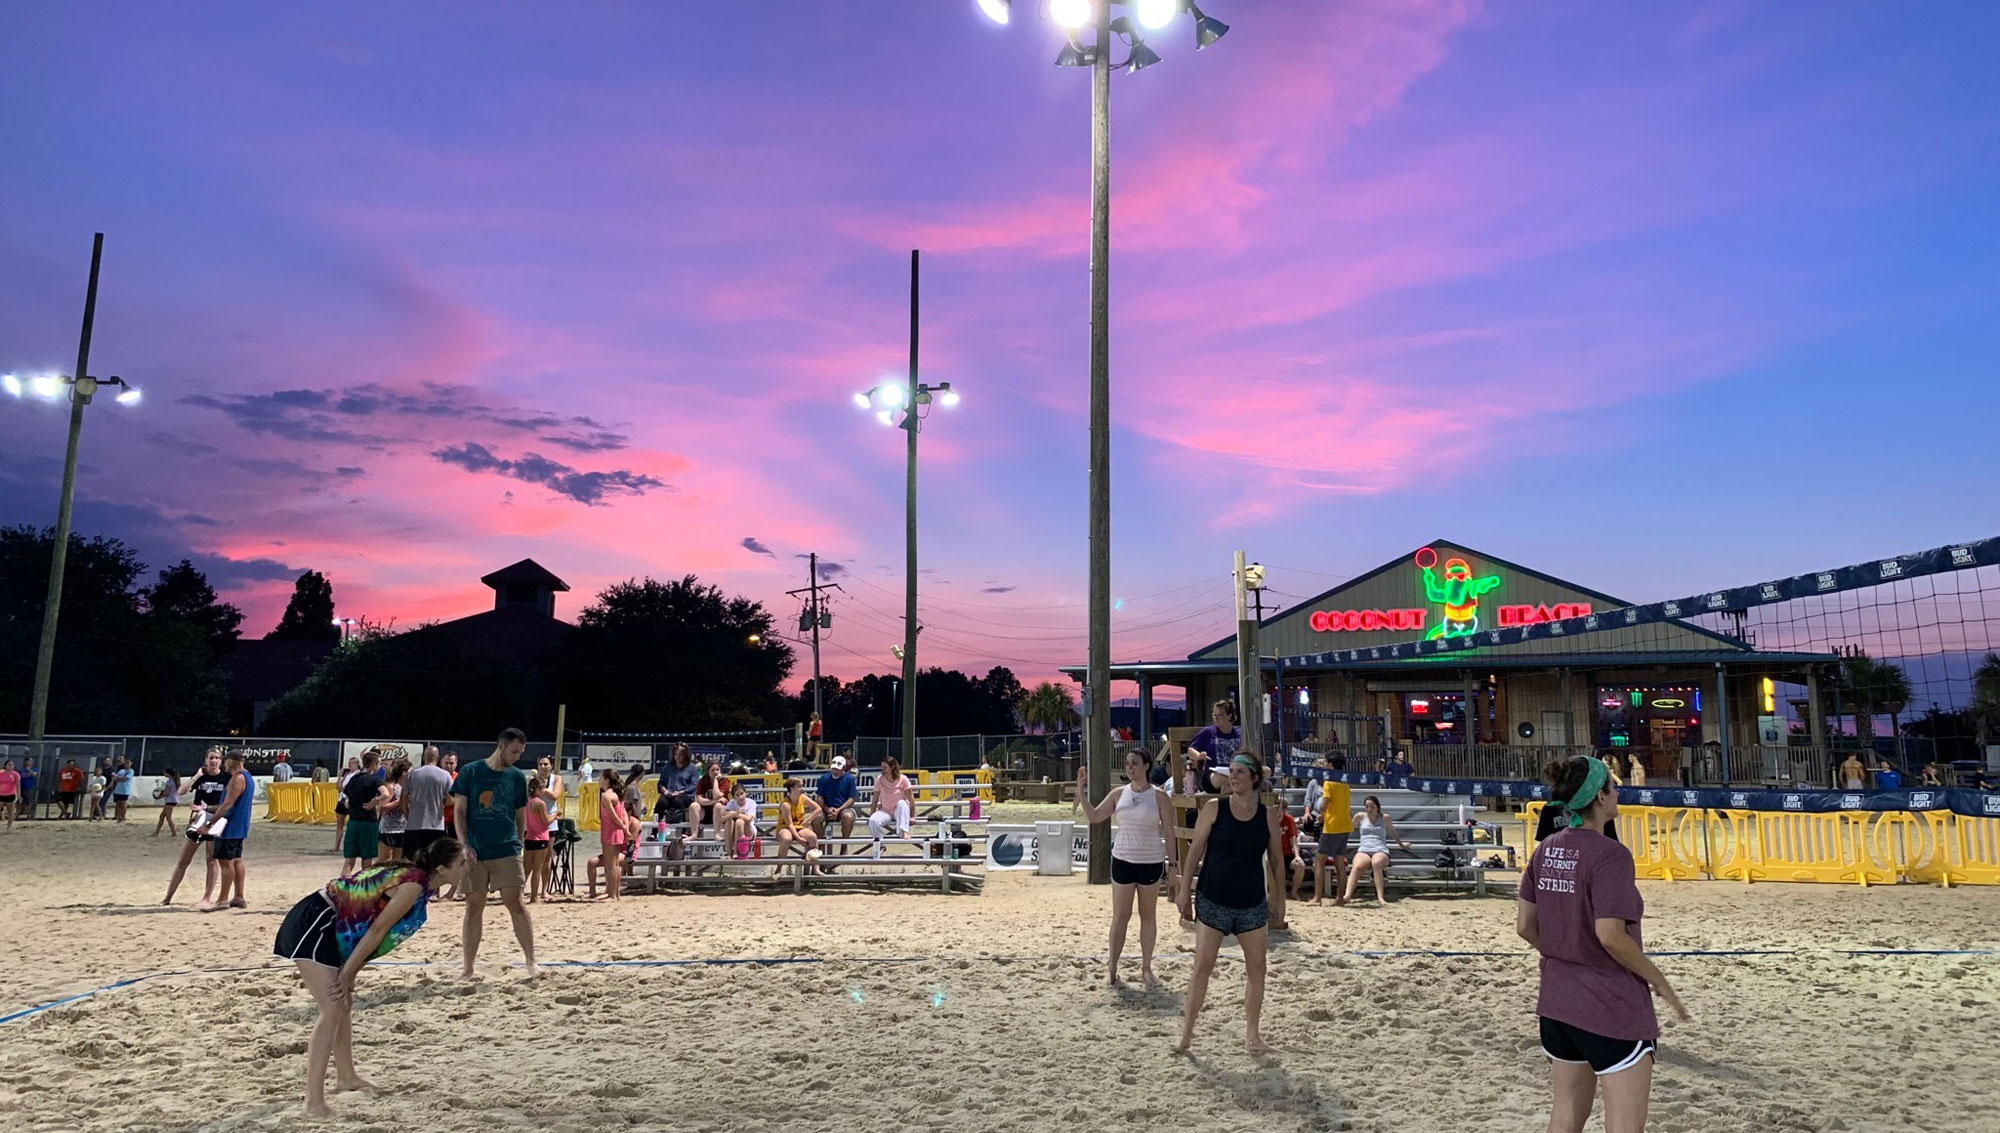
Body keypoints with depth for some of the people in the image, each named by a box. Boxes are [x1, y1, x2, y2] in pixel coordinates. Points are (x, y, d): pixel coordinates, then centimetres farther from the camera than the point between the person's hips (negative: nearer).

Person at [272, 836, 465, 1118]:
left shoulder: (416, 878, 6)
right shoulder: (413, 885, -23)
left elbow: (376, 931, 11)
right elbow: (377, 931, -20)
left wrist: (348, 975, 8)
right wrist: (346, 975, -12)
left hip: (331, 927, 11)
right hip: (314, 923, -11)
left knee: (345, 1004, 20)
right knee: (332, 1011, -14)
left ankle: (345, 1076, 36)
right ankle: (314, 1103, -14)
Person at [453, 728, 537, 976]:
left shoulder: (517, 777, 8)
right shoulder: (470, 772, 1)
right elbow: (460, 811, 0)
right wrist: (464, 844, -10)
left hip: (507, 850, 1)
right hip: (475, 852, -1)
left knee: (515, 902, -8)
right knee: (474, 906, 4)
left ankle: (530, 961, -4)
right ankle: (468, 969, 13)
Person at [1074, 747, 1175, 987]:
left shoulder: (1159, 796, -6)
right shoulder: (1118, 793, 2)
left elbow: (1168, 832, -3)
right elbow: (1094, 817, 1)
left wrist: (1172, 863, -4)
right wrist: (1082, 794, -11)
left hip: (1151, 862, -2)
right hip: (1123, 860, 2)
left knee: (1148, 916, 9)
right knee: (1120, 916, 5)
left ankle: (1146, 968, 22)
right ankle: (1112, 967, 15)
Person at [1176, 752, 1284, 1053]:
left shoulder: (1268, 815, 0)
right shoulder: (1214, 808, -6)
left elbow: (1274, 859, 10)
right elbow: (1195, 851, -2)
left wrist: (1279, 896, 9)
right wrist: (1184, 892, -4)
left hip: (1252, 904, 2)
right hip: (1212, 901, -2)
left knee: (1256, 967, 6)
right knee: (1202, 966, -3)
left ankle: (1252, 1034, 21)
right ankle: (1187, 1031, 7)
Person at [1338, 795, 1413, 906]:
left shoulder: (1385, 818, 16)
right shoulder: (1360, 816, 16)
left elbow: (1393, 832, 34)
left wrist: (1401, 844, 46)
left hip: (1380, 851, 0)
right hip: (1363, 850, 0)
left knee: (1376, 863, -40)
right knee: (1357, 866, -36)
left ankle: (1381, 898, -45)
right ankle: (1347, 896, -55)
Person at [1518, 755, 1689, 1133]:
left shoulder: (1546, 850, 4)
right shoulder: (1610, 854, -18)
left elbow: (1524, 926, 6)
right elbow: (1611, 936, -22)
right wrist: (1660, 982, -9)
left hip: (1556, 1001, 8)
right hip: (1612, 1009, -7)